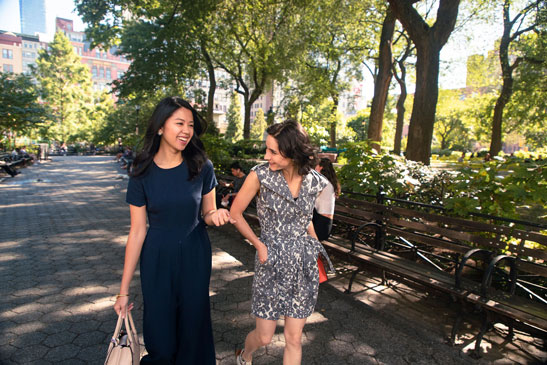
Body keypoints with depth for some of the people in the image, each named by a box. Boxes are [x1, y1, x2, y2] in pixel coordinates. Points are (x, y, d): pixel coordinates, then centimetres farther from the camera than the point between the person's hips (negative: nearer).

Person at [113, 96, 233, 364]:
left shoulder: (202, 167, -8)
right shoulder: (142, 173, -9)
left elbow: (207, 214, 3)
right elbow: (137, 232, -6)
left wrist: (214, 215, -23)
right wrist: (124, 290, -3)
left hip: (195, 257, 0)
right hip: (157, 260, 0)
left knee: (193, 328, 14)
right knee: (159, 340, 9)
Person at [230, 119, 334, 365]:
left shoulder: (315, 182, -4)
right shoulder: (260, 175, -13)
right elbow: (235, 213, -3)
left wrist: (315, 248, 11)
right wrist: (259, 245, -4)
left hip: (303, 264, 3)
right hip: (271, 264, -2)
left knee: (294, 339, 12)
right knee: (264, 337, 11)